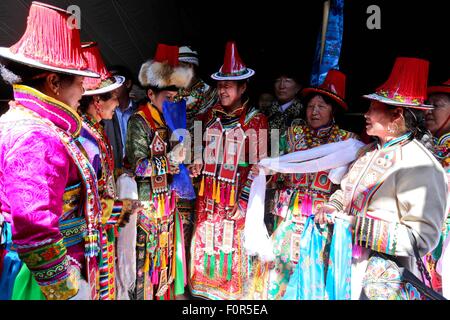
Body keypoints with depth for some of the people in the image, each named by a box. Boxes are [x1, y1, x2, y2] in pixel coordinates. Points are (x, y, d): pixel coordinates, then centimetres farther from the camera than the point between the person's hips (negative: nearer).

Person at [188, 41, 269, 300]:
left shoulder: (255, 120, -7)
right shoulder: (211, 116, 9)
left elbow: (258, 165, -9)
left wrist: (242, 202, -13)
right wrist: (198, 165, 0)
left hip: (237, 197, -4)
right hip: (208, 195, 5)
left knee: (232, 244, 6)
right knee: (205, 242, 11)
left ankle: (231, 292, 28)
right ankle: (205, 290, 32)